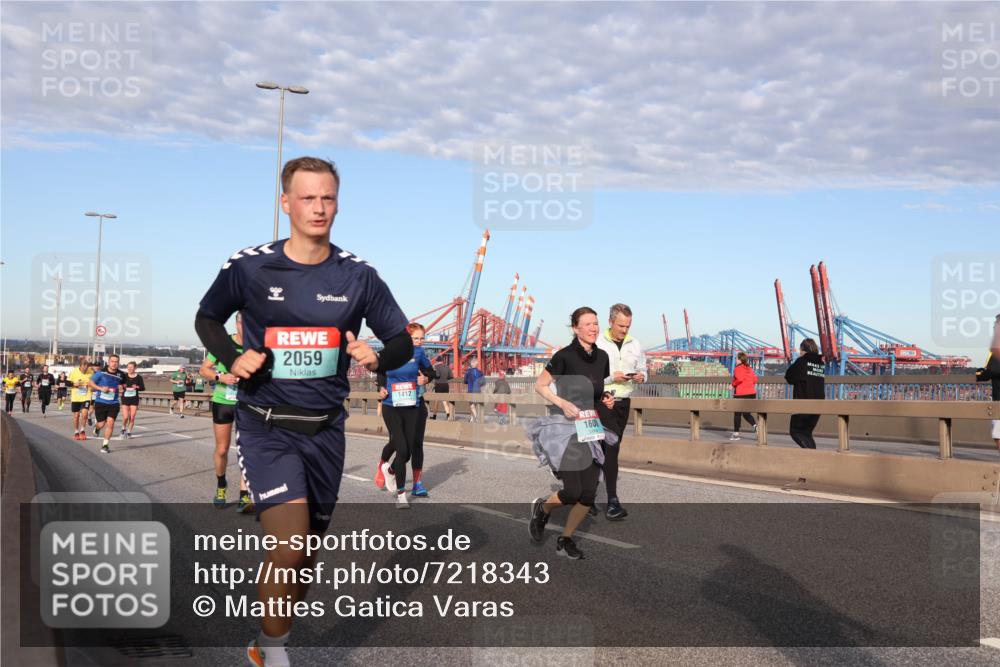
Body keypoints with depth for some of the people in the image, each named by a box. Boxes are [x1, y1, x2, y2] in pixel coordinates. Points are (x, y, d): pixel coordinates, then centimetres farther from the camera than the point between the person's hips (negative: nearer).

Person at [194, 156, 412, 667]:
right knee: (288, 547, -20)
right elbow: (206, 318, 11)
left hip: (325, 429, 3)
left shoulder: (357, 275, -1)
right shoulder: (249, 267, -6)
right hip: (266, 427, -3)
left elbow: (402, 342, 7)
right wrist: (232, 358, -9)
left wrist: (377, 358, -16)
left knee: (306, 552, 14)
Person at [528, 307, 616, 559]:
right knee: (573, 492, -10)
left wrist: (606, 398, 0)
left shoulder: (602, 357, 6)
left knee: (588, 494, 2)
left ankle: (565, 539, 21)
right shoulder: (564, 356, -13)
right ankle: (542, 508, 23)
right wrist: (562, 403, -21)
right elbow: (539, 385, -7)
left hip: (591, 429, 6)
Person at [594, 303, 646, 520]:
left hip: (623, 403, 6)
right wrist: (611, 377, -20)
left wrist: (641, 376, -5)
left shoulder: (635, 345, 10)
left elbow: (642, 370, 18)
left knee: (607, 450, 12)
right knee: (611, 448, -14)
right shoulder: (597, 344, -7)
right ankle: (612, 502, -14)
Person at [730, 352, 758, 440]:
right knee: (746, 414, 13)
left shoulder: (738, 368, -9)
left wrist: (734, 384, -8)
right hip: (751, 393, 6)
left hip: (741, 394, -6)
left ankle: (736, 434, 11)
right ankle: (755, 425, -12)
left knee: (737, 414, 6)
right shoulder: (749, 368, 13)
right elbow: (755, 379, 8)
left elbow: (739, 379, -23)